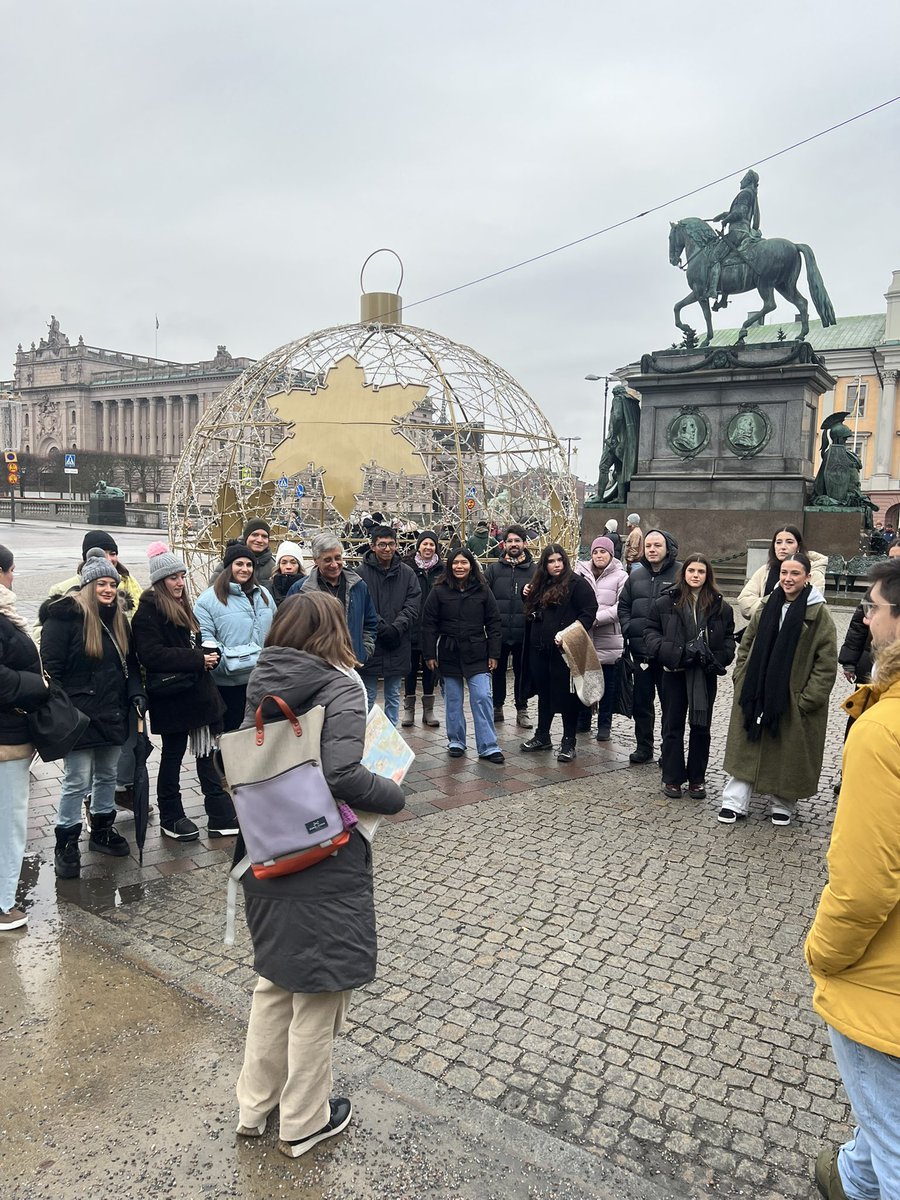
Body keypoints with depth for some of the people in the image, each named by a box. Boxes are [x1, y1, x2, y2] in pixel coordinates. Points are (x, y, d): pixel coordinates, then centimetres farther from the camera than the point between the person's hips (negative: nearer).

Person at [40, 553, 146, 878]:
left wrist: (137, 693, 2)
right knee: (77, 782, -1)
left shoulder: (118, 619, 10)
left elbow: (130, 663, 17)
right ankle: (66, 844, 12)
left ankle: (102, 829, 34)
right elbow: (50, 667, -13)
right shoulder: (64, 616, -12)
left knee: (107, 775, 17)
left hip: (112, 714, 7)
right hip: (79, 715, -7)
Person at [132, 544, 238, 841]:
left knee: (207, 754, 9)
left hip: (197, 691, 8)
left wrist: (208, 654, 0)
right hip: (172, 696, -8)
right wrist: (197, 660, -21)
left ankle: (221, 816, 15)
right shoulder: (148, 611, -11)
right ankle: (171, 819, 22)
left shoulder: (182, 607, 15)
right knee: (173, 756, 7)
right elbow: (152, 655, -21)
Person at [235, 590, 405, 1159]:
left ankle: (255, 1105, 38)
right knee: (318, 989, 11)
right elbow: (343, 775, -27)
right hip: (325, 863, -7)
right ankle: (305, 1122, 29)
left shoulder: (263, 686, 2)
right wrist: (394, 793, -10)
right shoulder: (341, 688, -17)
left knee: (275, 978, 23)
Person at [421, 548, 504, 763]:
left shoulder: (482, 590, 1)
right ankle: (456, 742, 23)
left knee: (483, 697, -5)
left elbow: (493, 623, 3)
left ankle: (488, 746, 1)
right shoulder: (439, 590, -2)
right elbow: (429, 624, 0)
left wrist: (494, 653, -1)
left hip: (477, 653, 0)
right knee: (453, 700, 9)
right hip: (449, 653, 0)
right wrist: (430, 654, -4)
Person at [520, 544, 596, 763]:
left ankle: (569, 742, 12)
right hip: (540, 648, 7)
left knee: (566, 694, 1)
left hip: (564, 649, -7)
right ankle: (542, 736, 29)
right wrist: (528, 596, 6)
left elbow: (589, 613, -13)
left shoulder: (577, 583, -8)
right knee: (544, 693, 16)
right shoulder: (541, 585, 13)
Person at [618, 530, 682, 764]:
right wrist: (628, 629, 4)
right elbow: (623, 606, 19)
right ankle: (644, 746, 24)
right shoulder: (636, 576, 11)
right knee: (641, 701, 12)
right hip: (641, 650, 5)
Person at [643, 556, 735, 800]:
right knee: (673, 726, 7)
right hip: (674, 673, -1)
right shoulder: (666, 602, -1)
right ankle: (672, 778, 17)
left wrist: (719, 659, -9)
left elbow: (729, 638, 9)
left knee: (701, 726, 11)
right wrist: (666, 651, -14)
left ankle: (697, 779, 23)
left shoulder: (720, 606, 3)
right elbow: (651, 631, 3)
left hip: (705, 676, 1)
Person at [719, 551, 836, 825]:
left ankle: (782, 804, 28)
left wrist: (808, 698, -14)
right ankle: (735, 802, 17)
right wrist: (741, 679, 5)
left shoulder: (818, 613, -9)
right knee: (747, 747, 8)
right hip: (756, 694, 4)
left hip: (793, 699, -4)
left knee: (789, 751, 8)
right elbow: (747, 645, 14)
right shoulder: (767, 607, 5)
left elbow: (827, 663, -10)